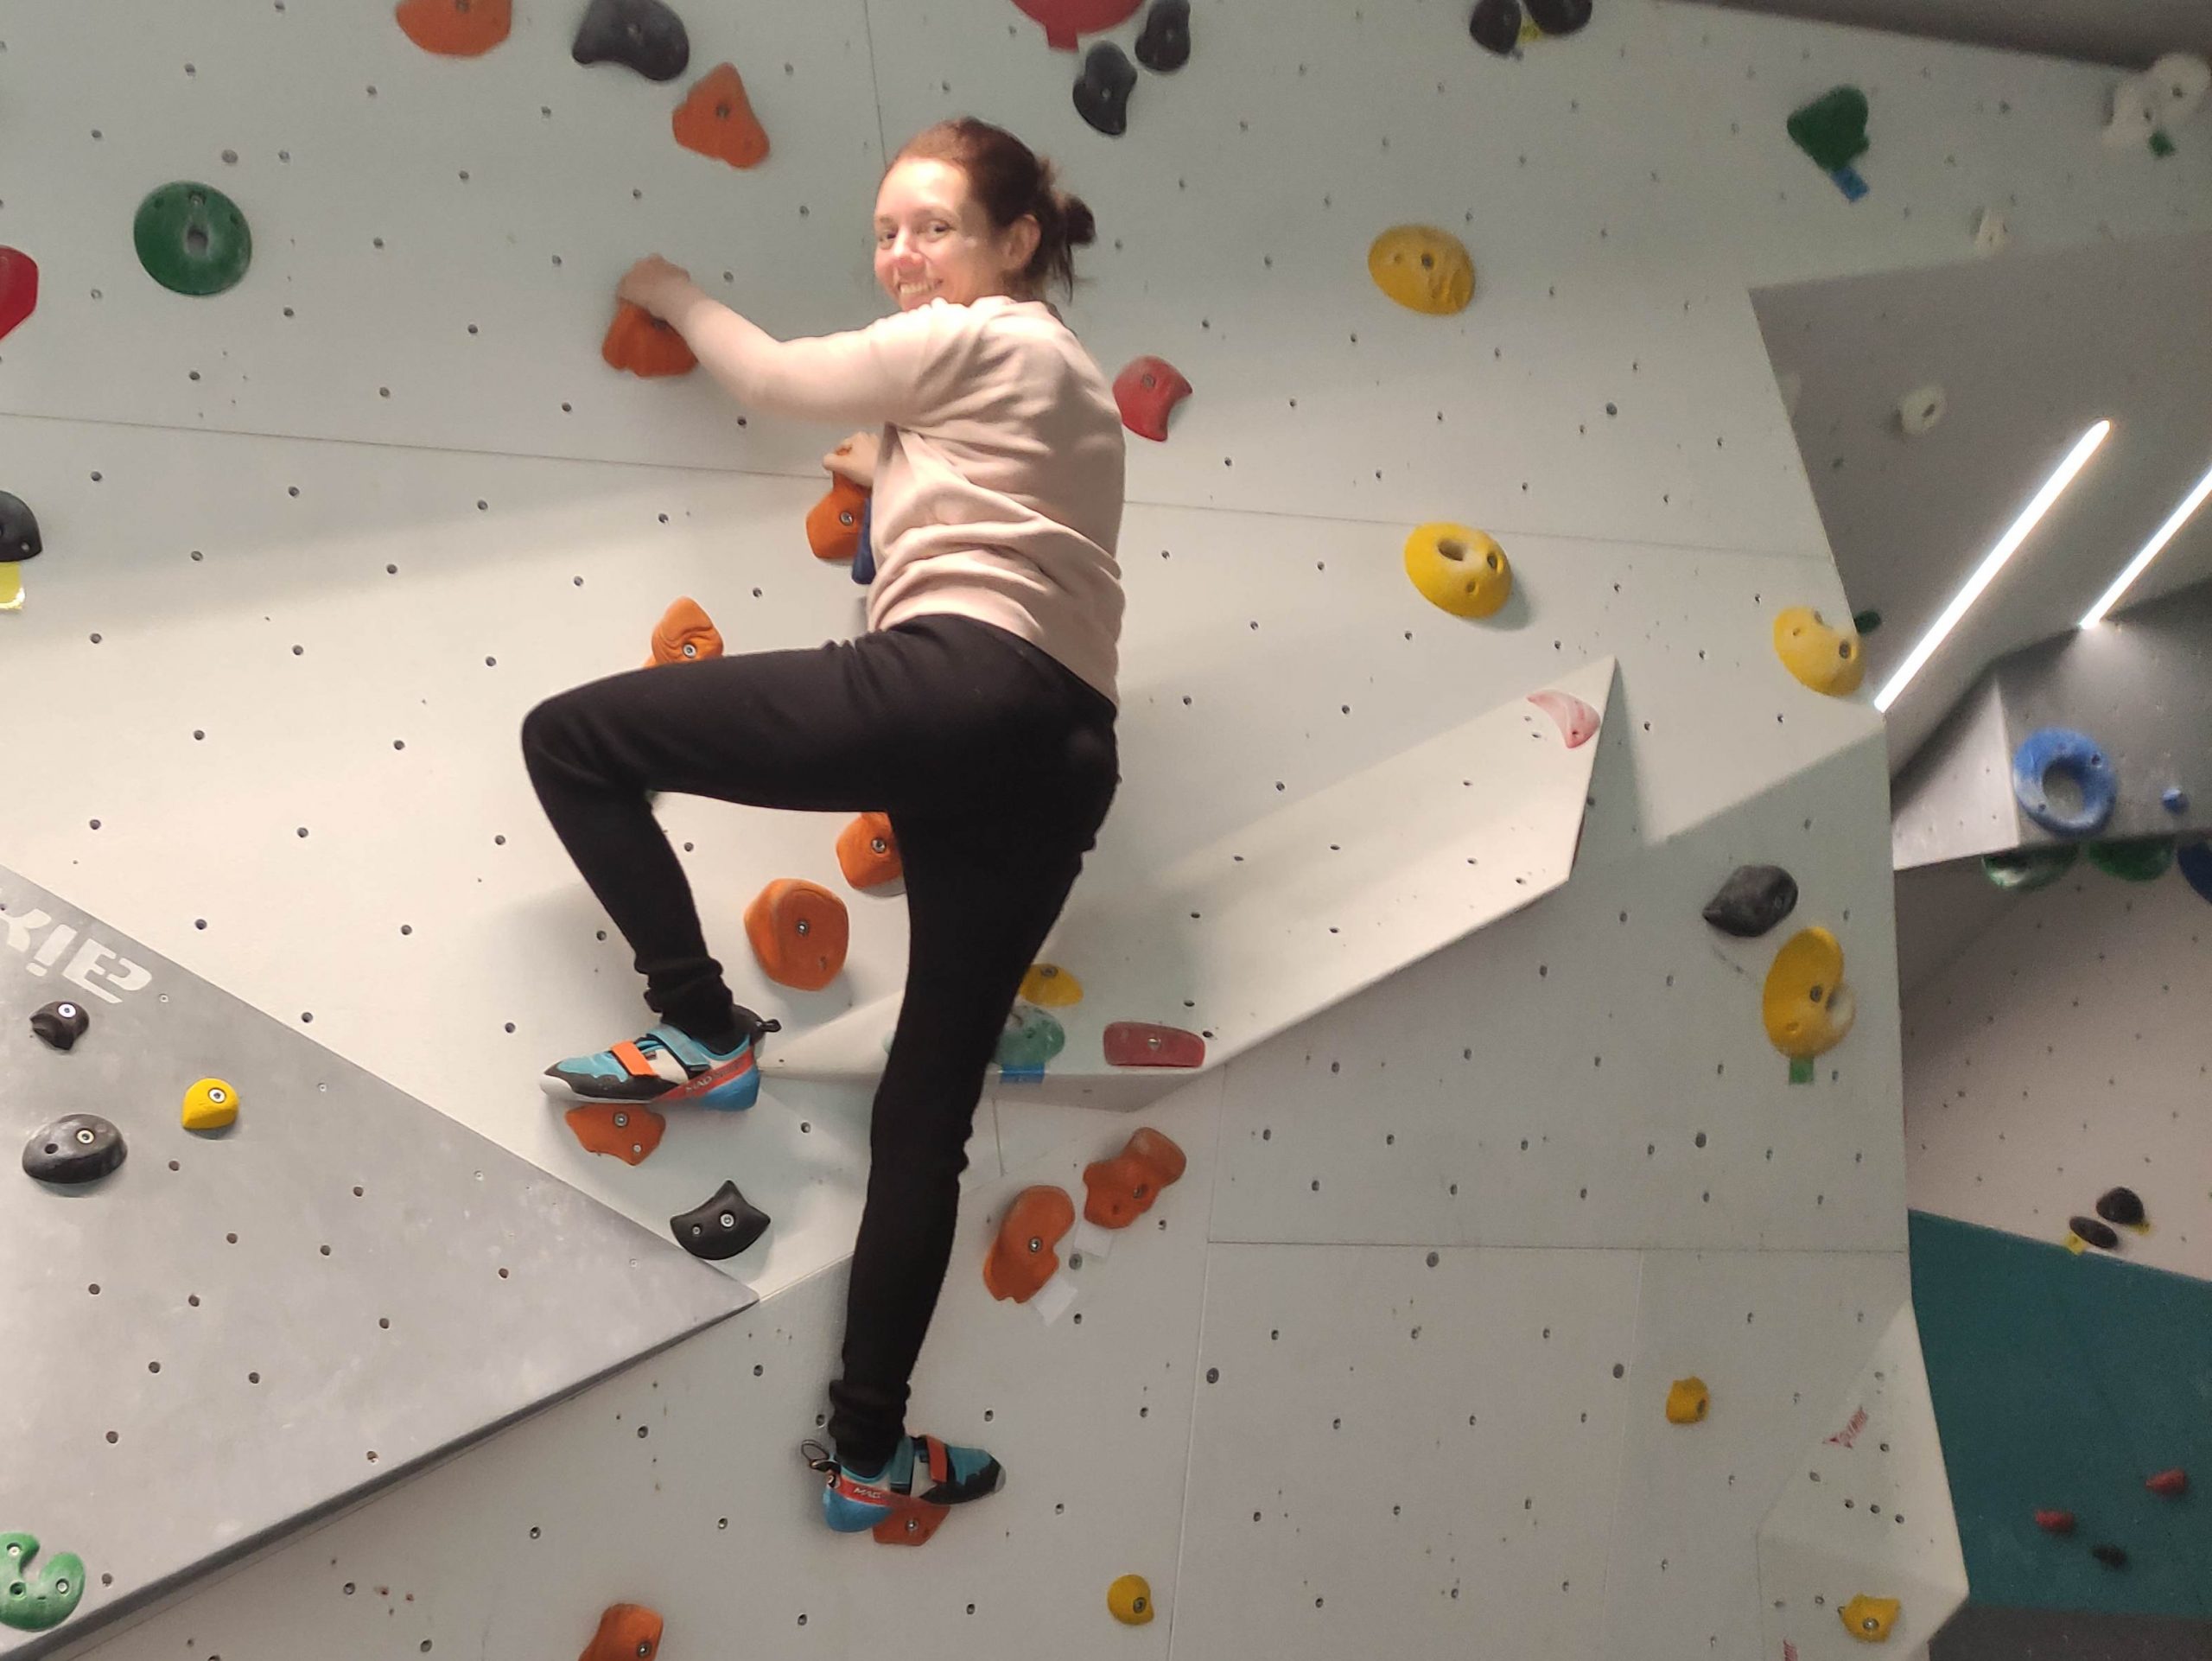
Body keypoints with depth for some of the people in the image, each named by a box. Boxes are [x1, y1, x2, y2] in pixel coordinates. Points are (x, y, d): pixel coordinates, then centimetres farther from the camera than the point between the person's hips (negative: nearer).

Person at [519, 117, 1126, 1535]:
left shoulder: (980, 338, 7)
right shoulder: (1061, 376, 33)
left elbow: (780, 381, 14)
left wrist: (674, 294, 30)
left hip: (956, 690, -9)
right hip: (1061, 753, 9)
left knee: (571, 739, 0)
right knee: (932, 1105, 10)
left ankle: (706, 1031, 0)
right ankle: (869, 1454, 16)